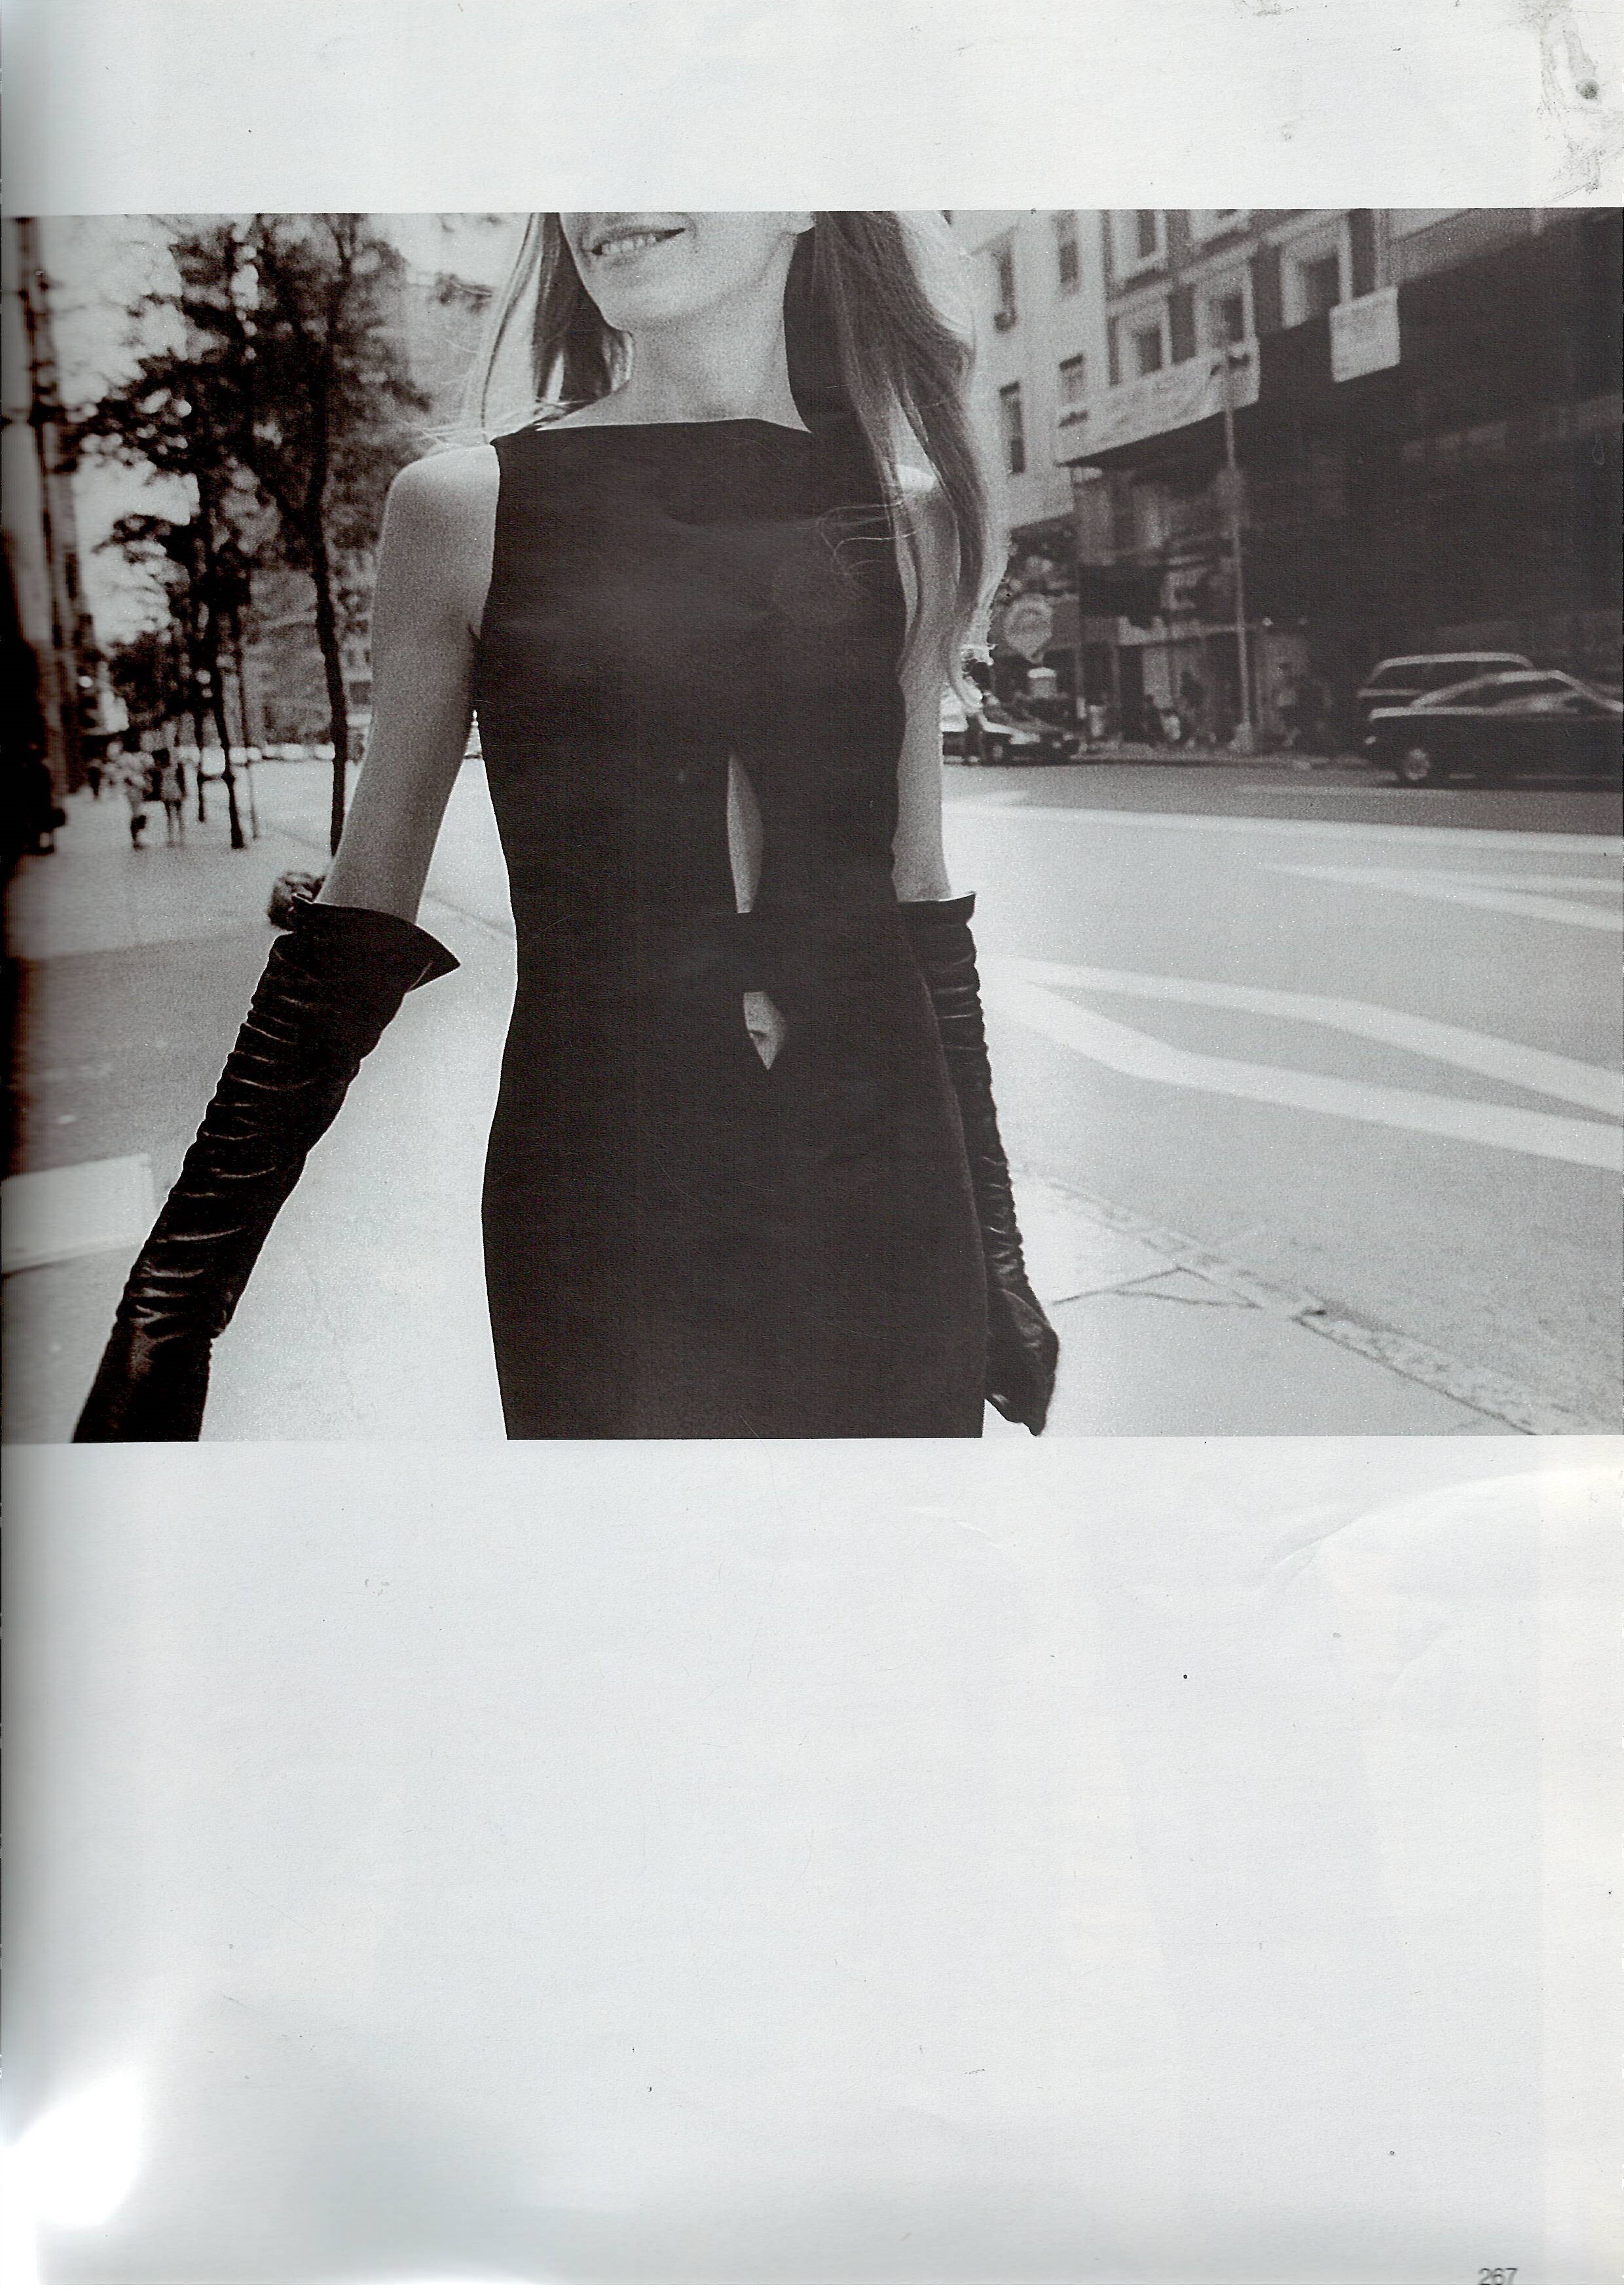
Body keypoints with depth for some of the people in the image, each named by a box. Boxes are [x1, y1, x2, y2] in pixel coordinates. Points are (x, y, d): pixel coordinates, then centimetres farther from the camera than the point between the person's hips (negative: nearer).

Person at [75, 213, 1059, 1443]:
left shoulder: (904, 512, 5)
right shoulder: (465, 508, -1)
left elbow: (918, 892, 12)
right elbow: (365, 914, 1)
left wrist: (993, 1247, 15)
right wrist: (175, 1301, -1)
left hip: (881, 1211, 2)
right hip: (595, 1235, -2)